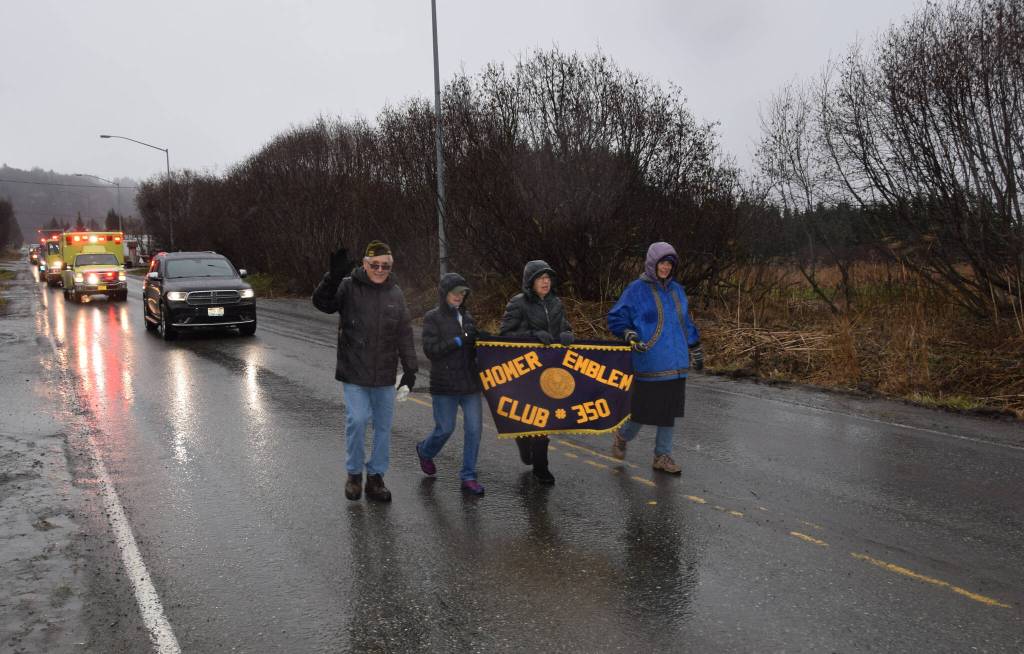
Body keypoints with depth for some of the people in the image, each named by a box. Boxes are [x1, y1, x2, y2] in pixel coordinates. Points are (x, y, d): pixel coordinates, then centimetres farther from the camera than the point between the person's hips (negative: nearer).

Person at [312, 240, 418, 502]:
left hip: (385, 375, 4)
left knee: (384, 426, 9)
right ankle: (354, 474, 13)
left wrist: (410, 368, 5)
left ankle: (376, 476, 22)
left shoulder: (394, 293, 6)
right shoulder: (348, 287, -5)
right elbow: (322, 302, -19)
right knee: (357, 421, -9)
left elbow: (405, 334, 8)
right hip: (354, 372, -4)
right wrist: (334, 276, -34)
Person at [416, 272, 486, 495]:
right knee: (445, 429, 3)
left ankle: (468, 476, 11)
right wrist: (460, 340, -19)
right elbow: (430, 350, -13)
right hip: (444, 384, -5)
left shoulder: (466, 316, 12)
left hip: (469, 382, 5)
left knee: (474, 428, 0)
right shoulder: (433, 317, -4)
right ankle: (425, 451, 36)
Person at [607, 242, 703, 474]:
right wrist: (629, 335, -21)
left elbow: (686, 323, 21)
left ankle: (662, 456, 22)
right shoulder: (636, 290, -6)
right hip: (649, 364, -6)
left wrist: (695, 351, 23)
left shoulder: (676, 290, 12)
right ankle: (622, 437, 29)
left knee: (669, 411, 10)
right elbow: (616, 319, -4)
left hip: (675, 365, 6)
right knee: (643, 409, -1)